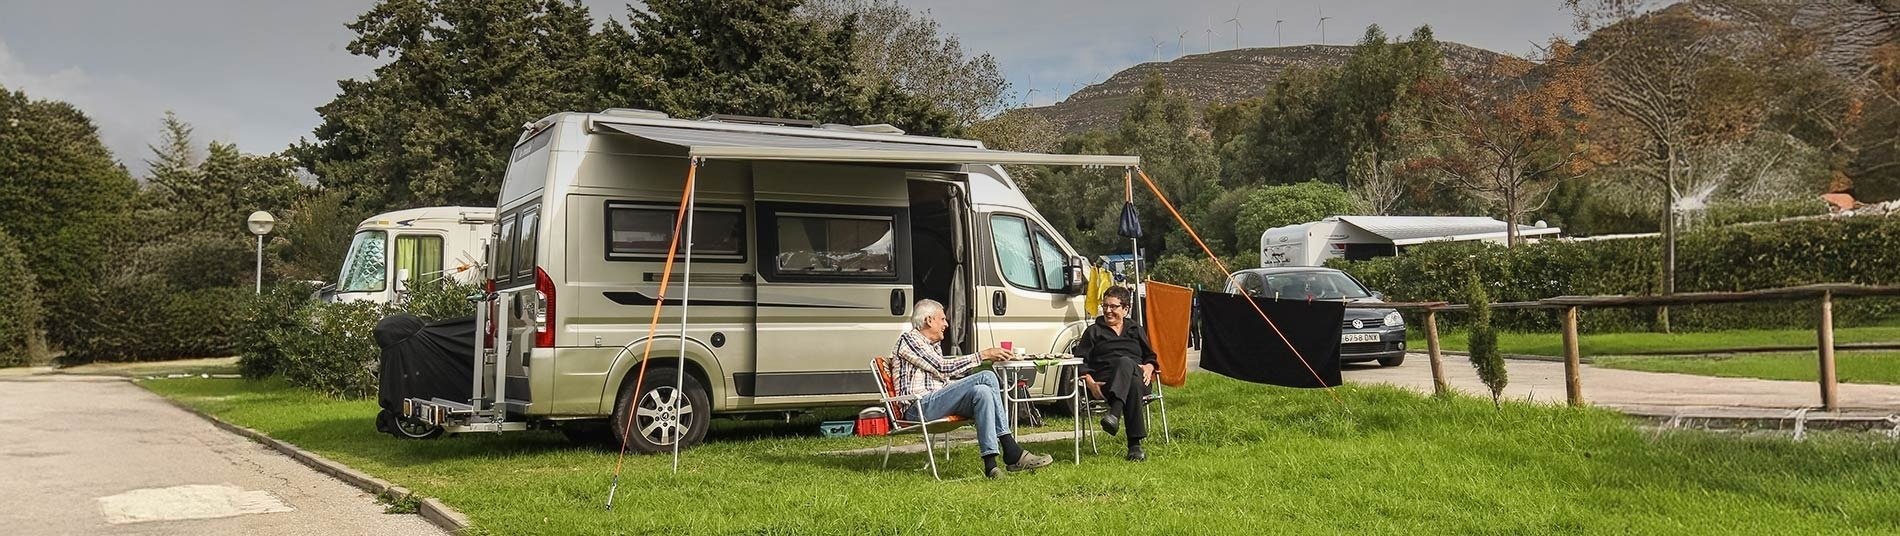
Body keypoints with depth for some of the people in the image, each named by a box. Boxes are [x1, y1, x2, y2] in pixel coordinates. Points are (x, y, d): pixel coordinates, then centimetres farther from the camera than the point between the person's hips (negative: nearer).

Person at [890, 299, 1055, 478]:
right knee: (986, 378, -23)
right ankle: (1012, 454, -25)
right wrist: (983, 355, -8)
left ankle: (991, 463, -31)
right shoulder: (908, 339, -1)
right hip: (918, 408, -8)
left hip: (937, 401, 8)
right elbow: (943, 367, -10)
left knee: (982, 392, -21)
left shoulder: (933, 345, 29)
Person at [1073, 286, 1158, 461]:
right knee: (1129, 373, -40)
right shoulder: (1093, 331, 25)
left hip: (1137, 376, 1)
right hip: (1105, 380, -1)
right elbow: (1081, 361, 14)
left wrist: (1149, 367, 3)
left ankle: (1114, 414, -58)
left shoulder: (1136, 330, 31)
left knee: (1125, 362, -39)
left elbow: (1151, 356, 28)